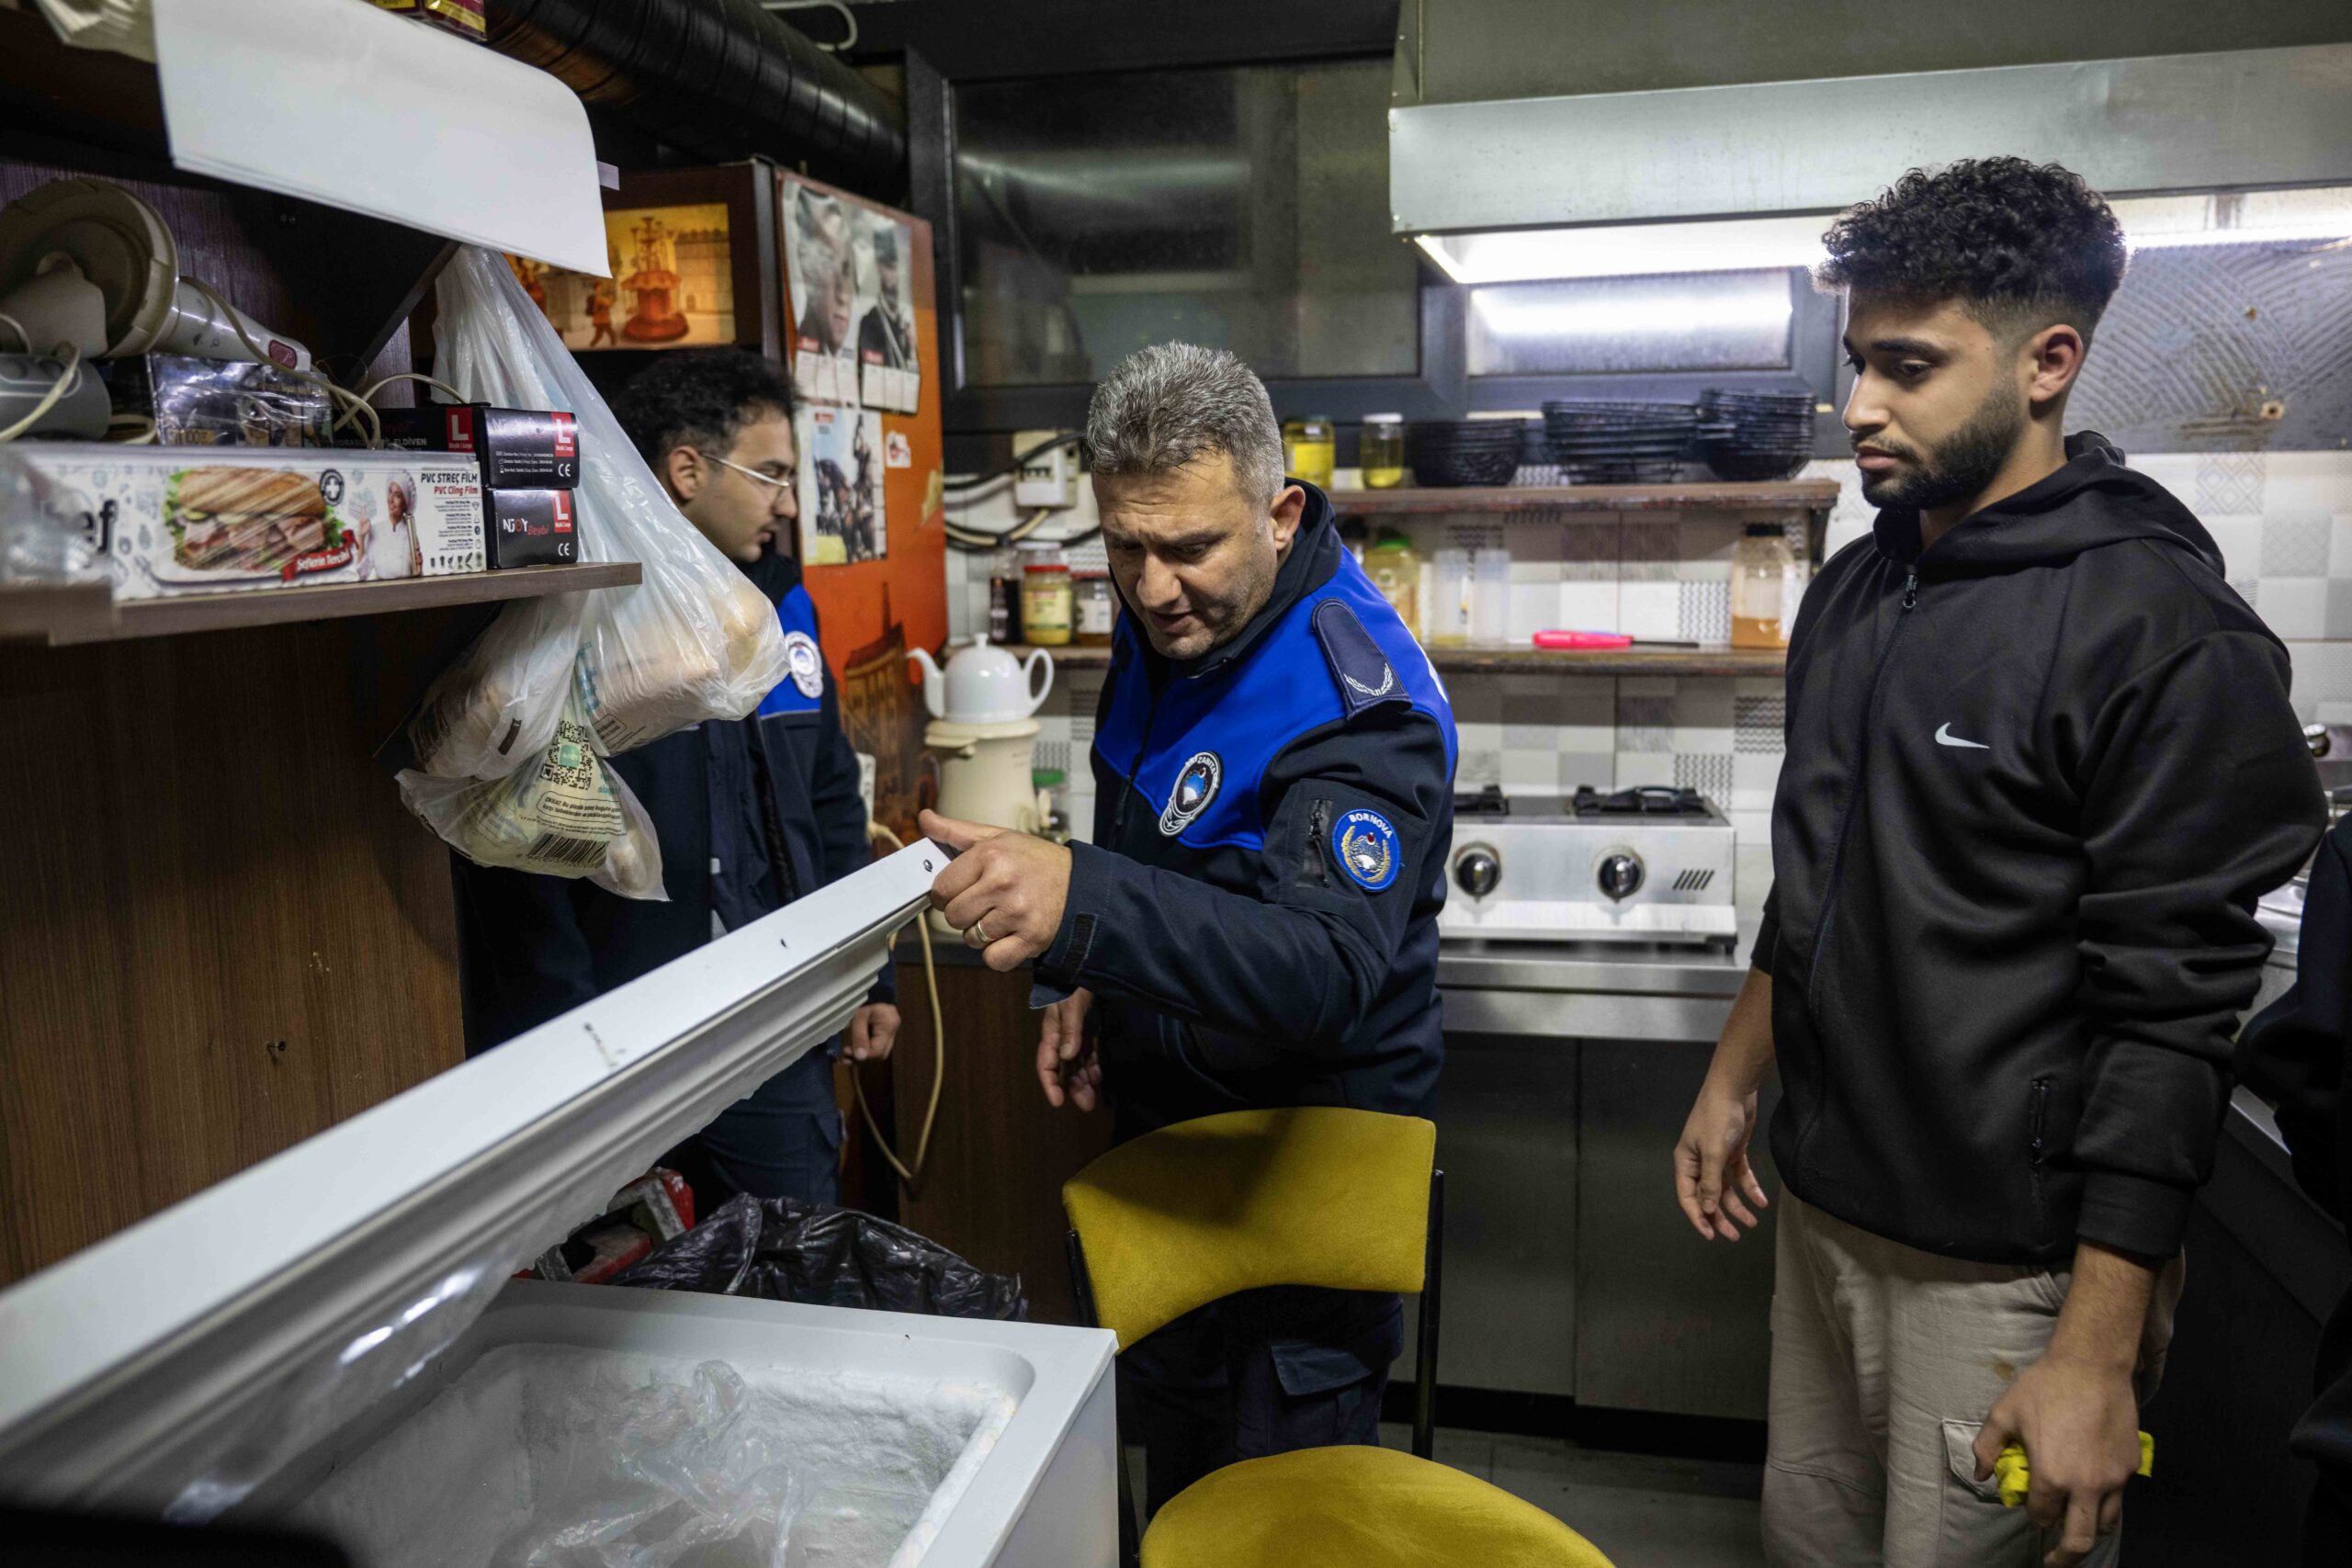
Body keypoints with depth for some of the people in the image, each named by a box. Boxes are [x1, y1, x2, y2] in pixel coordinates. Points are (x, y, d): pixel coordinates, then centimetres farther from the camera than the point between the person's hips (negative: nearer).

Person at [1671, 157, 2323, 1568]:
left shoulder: (2163, 634, -16)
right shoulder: (1857, 590, 7)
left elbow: (2170, 1019, -18)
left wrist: (2099, 1356, -17)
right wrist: (1736, 1080, 16)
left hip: (2012, 1263, -7)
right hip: (1824, 1206, 7)